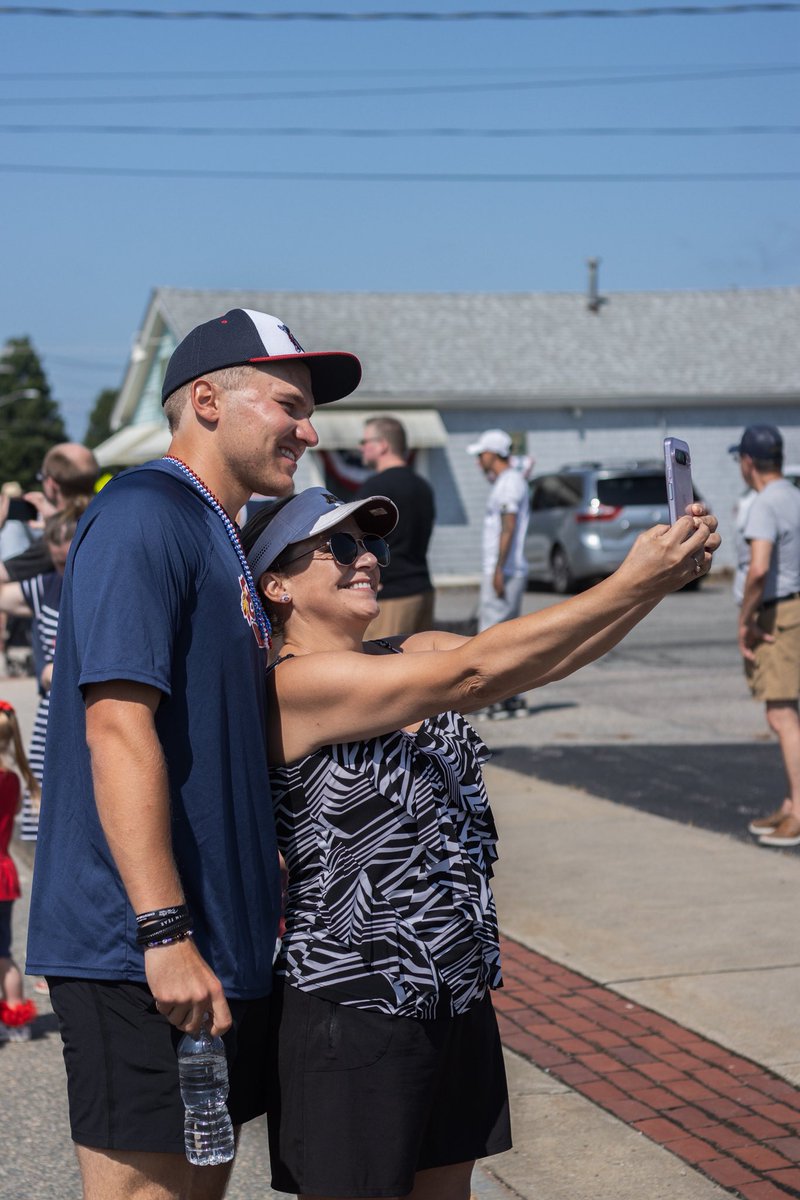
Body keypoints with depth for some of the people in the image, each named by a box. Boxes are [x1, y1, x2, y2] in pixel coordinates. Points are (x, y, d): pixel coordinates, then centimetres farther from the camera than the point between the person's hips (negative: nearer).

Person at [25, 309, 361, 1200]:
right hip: (140, 953, -10)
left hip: (220, 942, 10)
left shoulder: (216, 536, 18)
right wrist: (165, 933, -25)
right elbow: (118, 729, -21)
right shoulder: (145, 515, -12)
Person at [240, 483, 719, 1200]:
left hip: (459, 998, 8)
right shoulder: (295, 685, -16)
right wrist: (631, 581, -24)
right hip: (354, 1005, -7)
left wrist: (668, 574, -20)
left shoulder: (412, 656, 7)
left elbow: (547, 659, -5)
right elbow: (473, 674, -24)